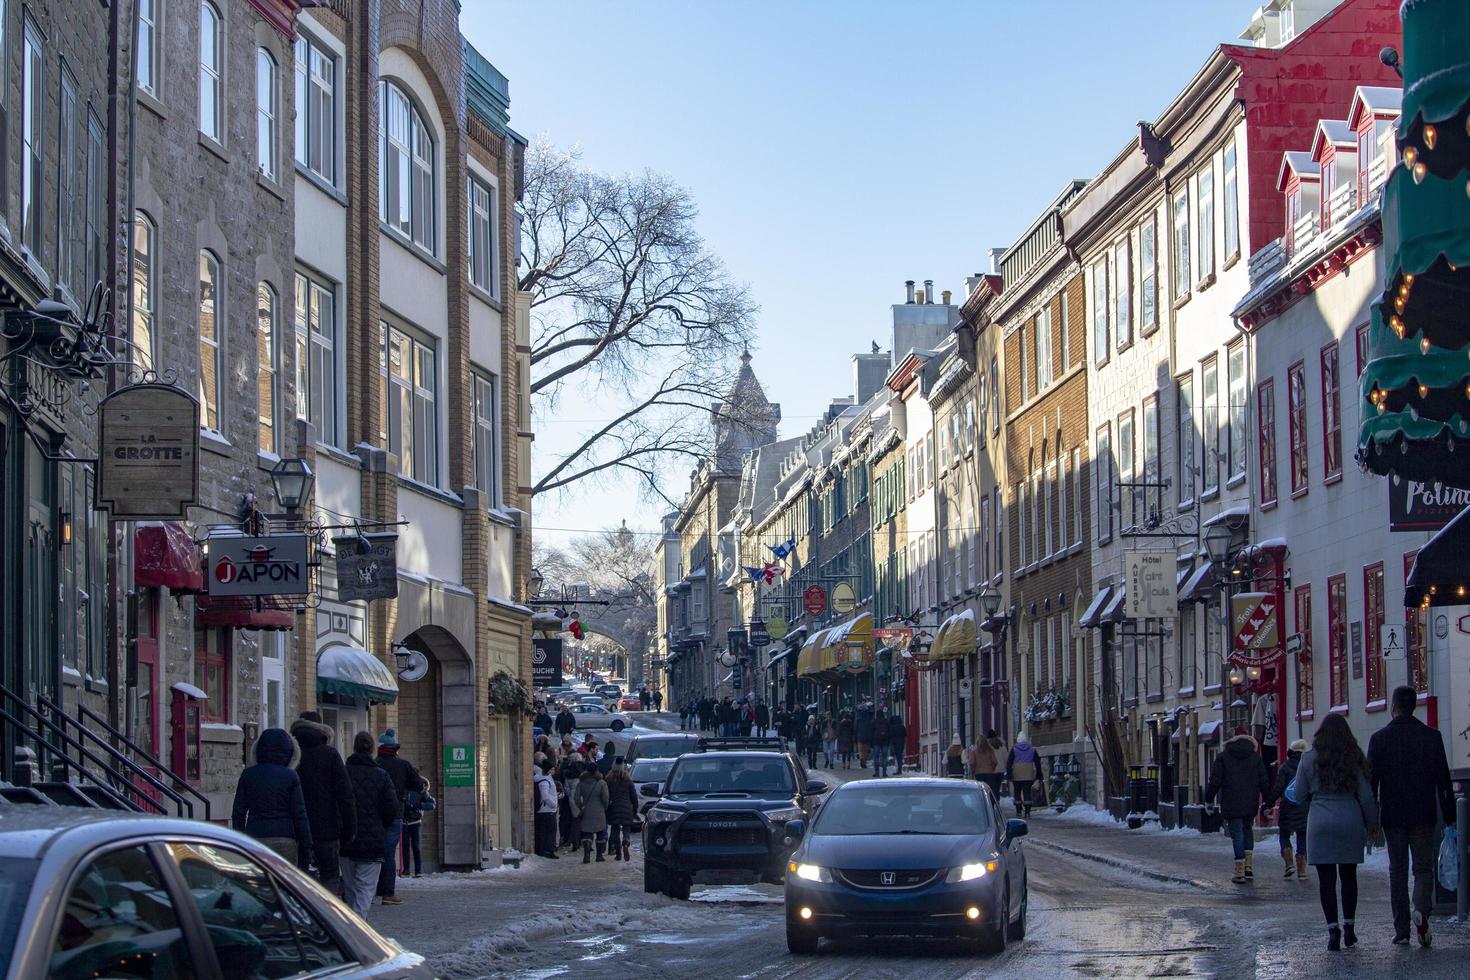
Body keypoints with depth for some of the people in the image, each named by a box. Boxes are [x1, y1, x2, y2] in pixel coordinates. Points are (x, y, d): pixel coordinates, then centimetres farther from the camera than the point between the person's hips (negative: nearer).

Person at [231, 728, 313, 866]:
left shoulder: (248, 775, 5)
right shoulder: (290, 776, -1)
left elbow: (238, 813, 7)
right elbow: (299, 814, -1)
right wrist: (306, 845, 4)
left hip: (254, 839, 2)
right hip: (285, 841, -2)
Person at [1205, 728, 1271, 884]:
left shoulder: (1223, 757, -2)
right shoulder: (1255, 757, 5)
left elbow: (1215, 781, -4)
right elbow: (1264, 781, 5)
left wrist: (1208, 800, 4)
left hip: (1231, 805, -3)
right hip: (1251, 804, 3)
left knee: (1237, 834, -1)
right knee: (1247, 830, 20)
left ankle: (1240, 872, -4)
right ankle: (1249, 867, 12)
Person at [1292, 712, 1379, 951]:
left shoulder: (1309, 760, -1)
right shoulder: (1354, 759, 1)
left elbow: (1298, 796, 2)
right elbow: (1366, 796, 2)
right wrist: (1372, 824, 13)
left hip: (1321, 824, -2)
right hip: (1350, 822, 2)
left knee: (1326, 878, 1)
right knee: (1348, 875, 13)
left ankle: (1333, 929, -7)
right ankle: (1348, 927, 15)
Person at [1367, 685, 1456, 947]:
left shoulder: (1379, 738, -3)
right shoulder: (1431, 736, -1)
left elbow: (1371, 780, -4)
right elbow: (1443, 778, 0)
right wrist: (1449, 814, 5)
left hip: (1393, 816, 0)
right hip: (1424, 815, 0)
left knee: (1397, 871, 9)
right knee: (1424, 867, 7)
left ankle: (1401, 930, 7)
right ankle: (1421, 909, -21)